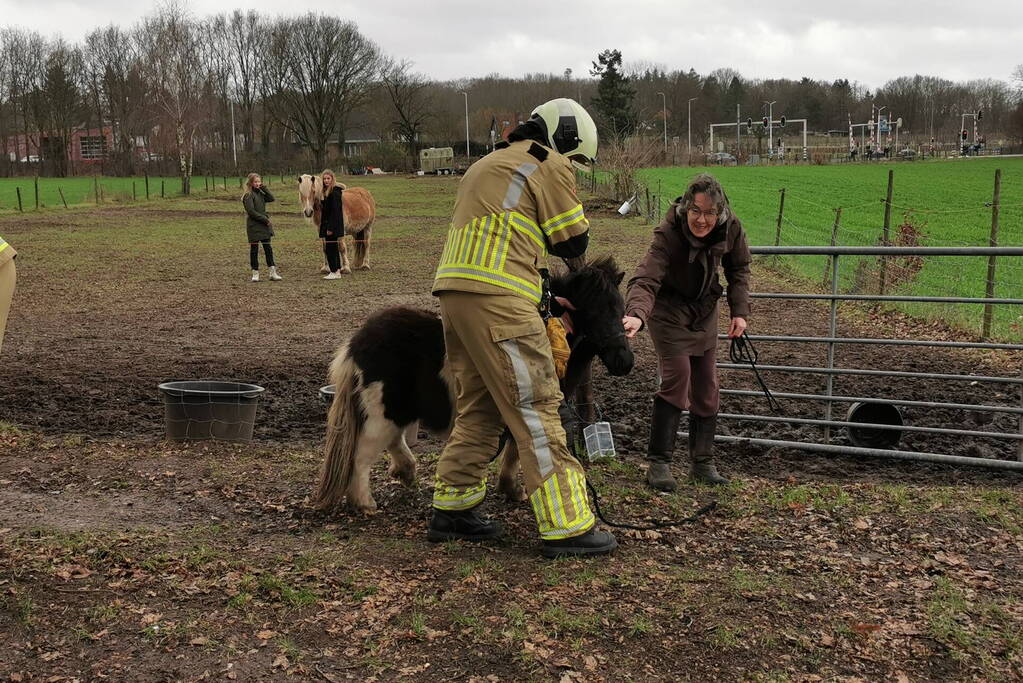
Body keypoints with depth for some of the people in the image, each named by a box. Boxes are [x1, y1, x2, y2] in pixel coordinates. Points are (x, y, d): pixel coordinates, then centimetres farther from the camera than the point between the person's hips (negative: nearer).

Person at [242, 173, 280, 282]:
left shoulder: (260, 193, 11)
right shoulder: (248, 195, -11)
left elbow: (271, 199, 1)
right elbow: (251, 212, -18)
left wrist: (264, 188, -5)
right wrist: (265, 219, -18)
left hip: (264, 225, 7)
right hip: (254, 227, -7)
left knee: (268, 248, 7)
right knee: (254, 249, 2)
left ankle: (273, 272, 10)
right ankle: (255, 273, 8)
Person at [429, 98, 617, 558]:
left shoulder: (489, 164, 30)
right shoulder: (549, 164, 3)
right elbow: (573, 240, 4)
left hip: (454, 294, 9)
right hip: (496, 299, -9)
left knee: (478, 407, 17)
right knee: (537, 409, -6)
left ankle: (451, 509, 22)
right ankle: (567, 526, -3)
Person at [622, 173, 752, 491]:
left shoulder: (731, 229, -18)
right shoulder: (668, 234, -33)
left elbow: (739, 269, 2)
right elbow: (646, 280, -44)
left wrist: (740, 311, -5)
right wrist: (637, 314, -63)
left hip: (705, 310, 5)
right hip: (668, 309, -5)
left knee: (706, 387, 7)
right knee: (676, 376, -18)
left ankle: (702, 462, 20)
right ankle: (658, 462, -9)